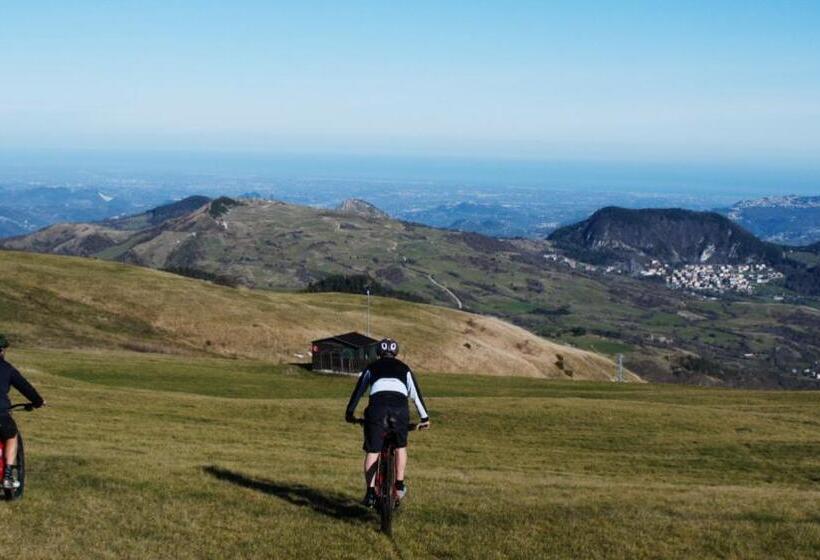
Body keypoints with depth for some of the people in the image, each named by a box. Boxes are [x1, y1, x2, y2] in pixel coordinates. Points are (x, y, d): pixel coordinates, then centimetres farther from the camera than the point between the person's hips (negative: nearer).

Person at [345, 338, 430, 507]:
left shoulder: (372, 368, 28)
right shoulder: (404, 368, 30)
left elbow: (358, 390, 30)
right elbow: (415, 393, 30)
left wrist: (349, 412, 41)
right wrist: (425, 418, 36)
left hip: (377, 405, -1)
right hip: (400, 407, 1)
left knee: (372, 451, 6)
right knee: (401, 447, 23)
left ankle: (370, 492, -2)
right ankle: (399, 485, 18)